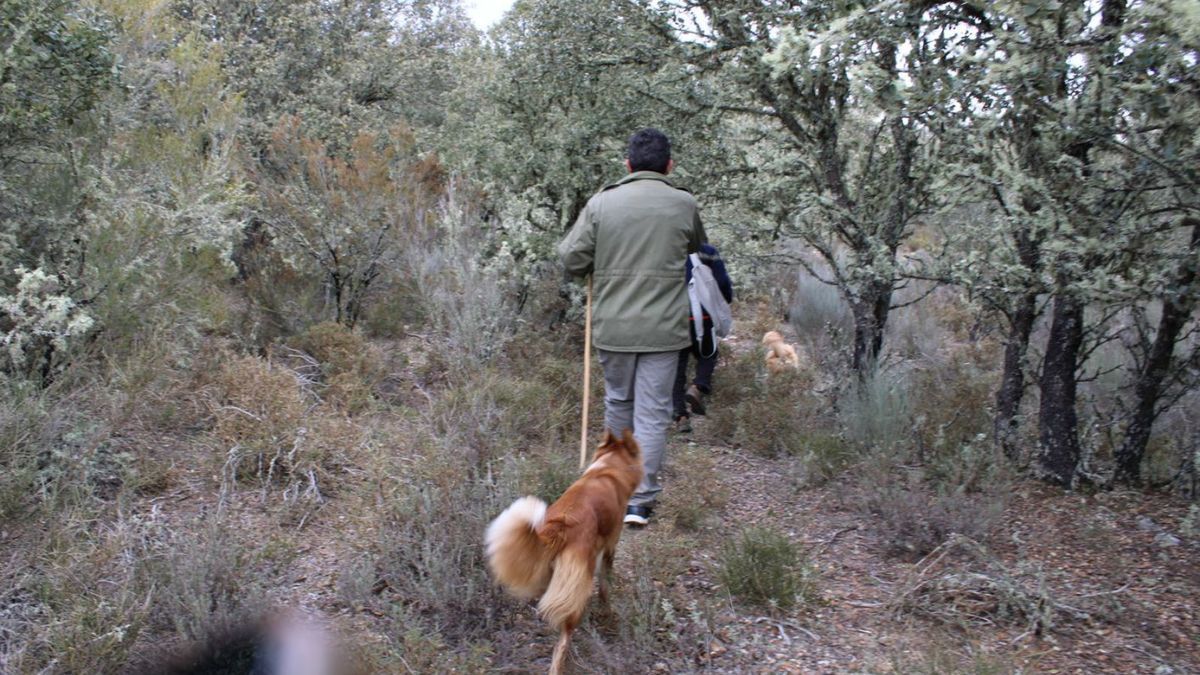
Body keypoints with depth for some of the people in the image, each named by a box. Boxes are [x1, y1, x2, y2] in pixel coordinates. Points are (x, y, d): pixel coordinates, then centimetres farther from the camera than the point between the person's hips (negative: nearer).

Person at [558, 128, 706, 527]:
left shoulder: (601, 203, -3)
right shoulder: (685, 204, -1)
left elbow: (571, 259, -3)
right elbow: (696, 247, 17)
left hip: (612, 326, 2)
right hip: (663, 328, -1)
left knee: (618, 402, 19)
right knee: (652, 413, 3)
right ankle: (640, 500, 3)